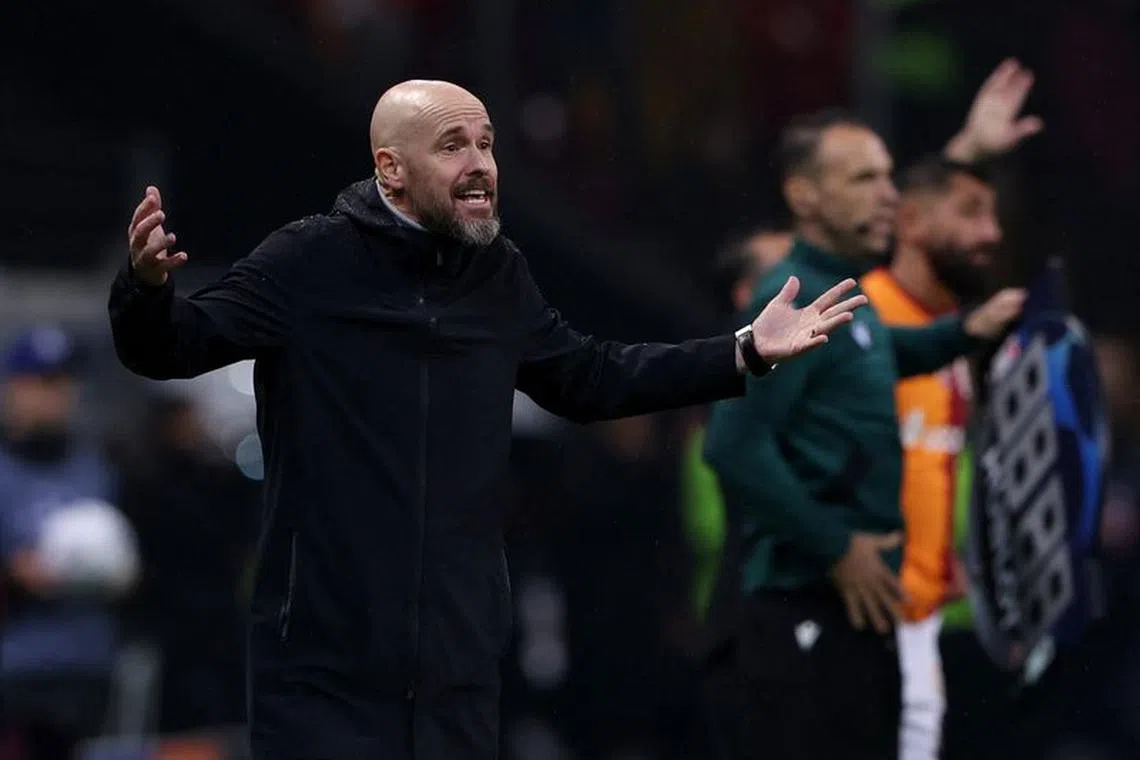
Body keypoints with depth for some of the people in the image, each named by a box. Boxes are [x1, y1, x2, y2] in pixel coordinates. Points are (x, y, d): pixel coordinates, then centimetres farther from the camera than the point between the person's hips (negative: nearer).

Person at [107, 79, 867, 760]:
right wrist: (147, 285, -32)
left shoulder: (501, 277, 9)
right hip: (323, 656, -5)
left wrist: (745, 352, 19)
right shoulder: (310, 262, -8)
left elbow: (593, 379, 23)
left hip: (458, 653, 5)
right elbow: (169, 347, -8)